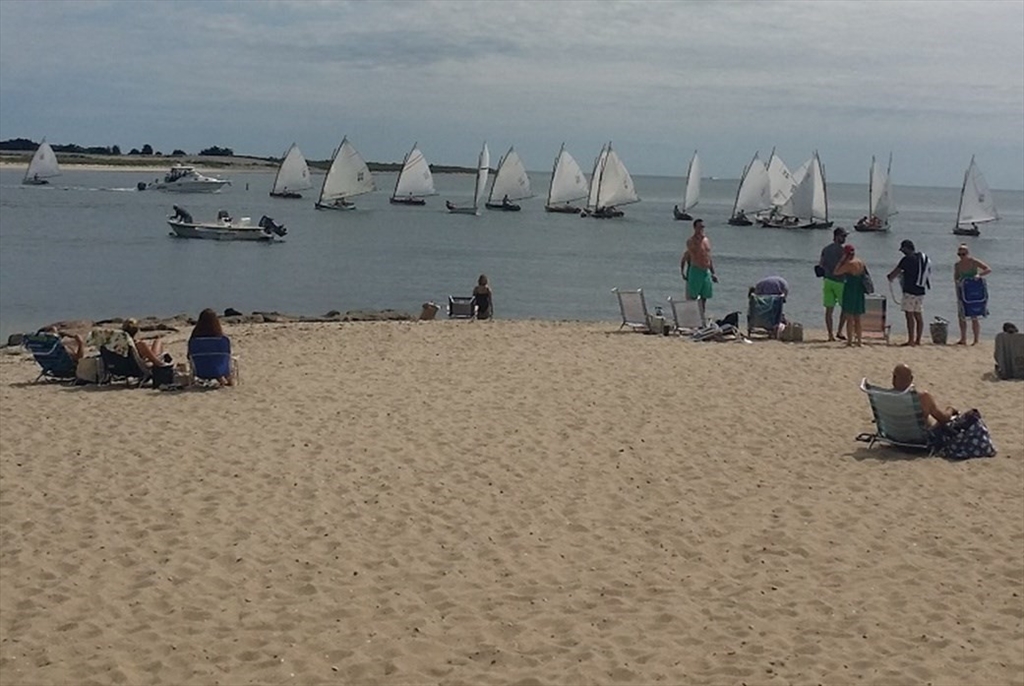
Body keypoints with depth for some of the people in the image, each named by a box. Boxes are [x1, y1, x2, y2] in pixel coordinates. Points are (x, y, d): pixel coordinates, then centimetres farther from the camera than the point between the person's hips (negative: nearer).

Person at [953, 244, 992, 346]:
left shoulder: (974, 262, -9)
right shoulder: (957, 265, 3)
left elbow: (989, 270, -13)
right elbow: (956, 279, 10)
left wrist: (979, 275, -29)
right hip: (962, 291, 4)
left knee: (974, 316, -8)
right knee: (961, 316, 2)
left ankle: (976, 340, -5)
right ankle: (963, 339, 10)